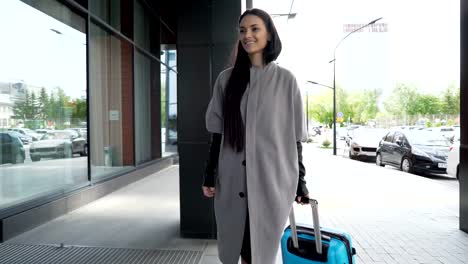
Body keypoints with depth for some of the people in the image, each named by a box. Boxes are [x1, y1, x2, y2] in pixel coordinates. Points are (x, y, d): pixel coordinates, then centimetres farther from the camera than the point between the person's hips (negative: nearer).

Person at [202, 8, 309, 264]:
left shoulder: (285, 80, 0)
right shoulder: (226, 79, 5)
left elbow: (295, 136, 2)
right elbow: (217, 131, 6)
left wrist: (299, 180, 2)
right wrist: (209, 174, 4)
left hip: (271, 179, -1)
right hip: (232, 180, 2)